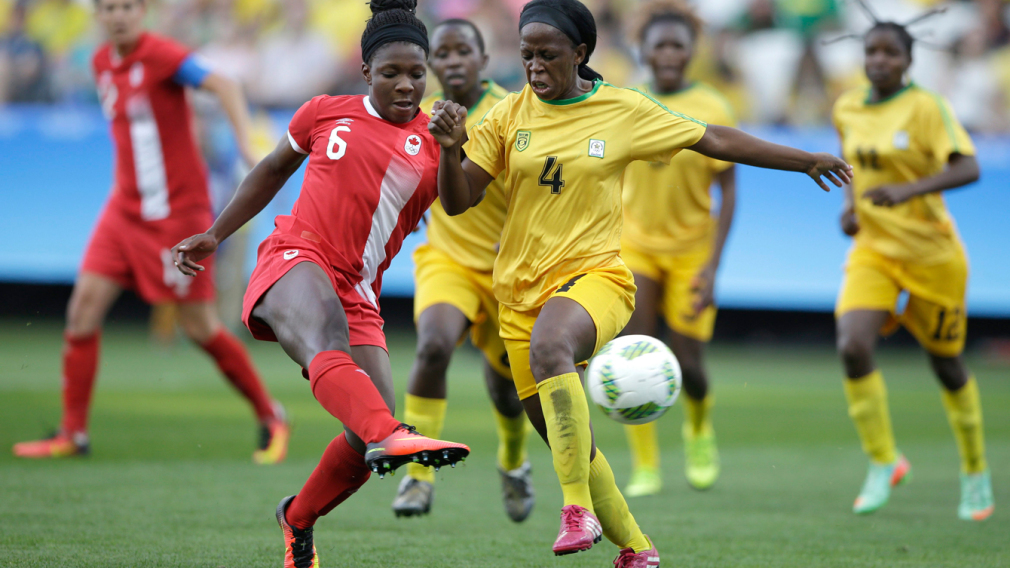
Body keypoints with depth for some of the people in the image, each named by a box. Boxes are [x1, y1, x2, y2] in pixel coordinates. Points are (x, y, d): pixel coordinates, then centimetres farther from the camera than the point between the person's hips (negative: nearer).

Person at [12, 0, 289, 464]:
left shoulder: (160, 55, -15)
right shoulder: (102, 62, 8)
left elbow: (223, 86, -27)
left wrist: (246, 144, -40)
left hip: (178, 212, -7)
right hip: (125, 211, 7)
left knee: (200, 327, -3)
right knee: (85, 303, -5)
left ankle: (270, 419, 15)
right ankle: (73, 433, 2)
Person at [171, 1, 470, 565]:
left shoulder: (433, 141, 9)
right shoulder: (325, 113, 11)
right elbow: (274, 170, 27)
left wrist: (453, 152, -22)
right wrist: (215, 234, 28)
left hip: (358, 295, 2)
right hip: (294, 260, -2)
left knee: (368, 440, -9)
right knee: (327, 338, -39)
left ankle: (299, 520, 19)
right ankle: (390, 435, -64)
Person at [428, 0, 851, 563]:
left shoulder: (626, 110, 0)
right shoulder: (510, 115, 3)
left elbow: (712, 140, 9)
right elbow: (458, 201, 2)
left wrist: (806, 161, 12)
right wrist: (450, 148, -19)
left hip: (594, 274, -4)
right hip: (521, 291, 4)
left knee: (549, 345, -38)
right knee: (567, 443, 6)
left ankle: (580, 509, -38)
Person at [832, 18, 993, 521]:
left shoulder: (926, 108, -14)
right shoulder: (847, 110, 3)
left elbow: (967, 169, -26)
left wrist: (909, 190, -39)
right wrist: (849, 205, 4)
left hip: (932, 252, -4)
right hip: (873, 249, 4)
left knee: (947, 364, 8)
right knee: (852, 347, -20)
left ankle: (975, 474, 30)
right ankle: (883, 463, -6)